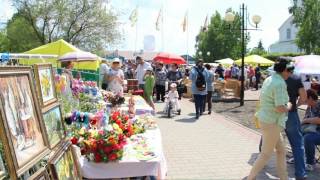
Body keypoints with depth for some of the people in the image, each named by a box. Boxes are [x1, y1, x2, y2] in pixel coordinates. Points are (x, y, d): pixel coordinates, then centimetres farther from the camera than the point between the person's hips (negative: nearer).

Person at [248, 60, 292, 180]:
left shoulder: (269, 79, 7)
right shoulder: (280, 83, -21)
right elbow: (280, 108, -26)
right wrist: (288, 106, -5)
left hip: (266, 118, 9)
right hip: (272, 122, -9)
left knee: (281, 150, 18)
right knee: (266, 154, 5)